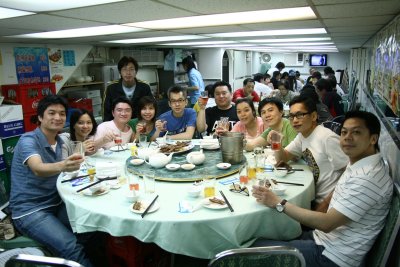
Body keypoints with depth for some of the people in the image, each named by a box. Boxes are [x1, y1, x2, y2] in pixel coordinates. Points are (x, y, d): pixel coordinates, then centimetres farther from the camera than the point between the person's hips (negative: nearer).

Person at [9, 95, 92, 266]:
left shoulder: (59, 141, 6)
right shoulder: (28, 140, -16)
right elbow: (38, 169, -36)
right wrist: (62, 166, -58)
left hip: (55, 204, 7)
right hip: (29, 211, -7)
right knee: (73, 248, -27)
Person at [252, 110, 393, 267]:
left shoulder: (367, 178, -26)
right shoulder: (357, 164, 4)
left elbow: (326, 223, -25)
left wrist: (278, 203, -21)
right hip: (325, 236, 9)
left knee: (258, 248, -6)